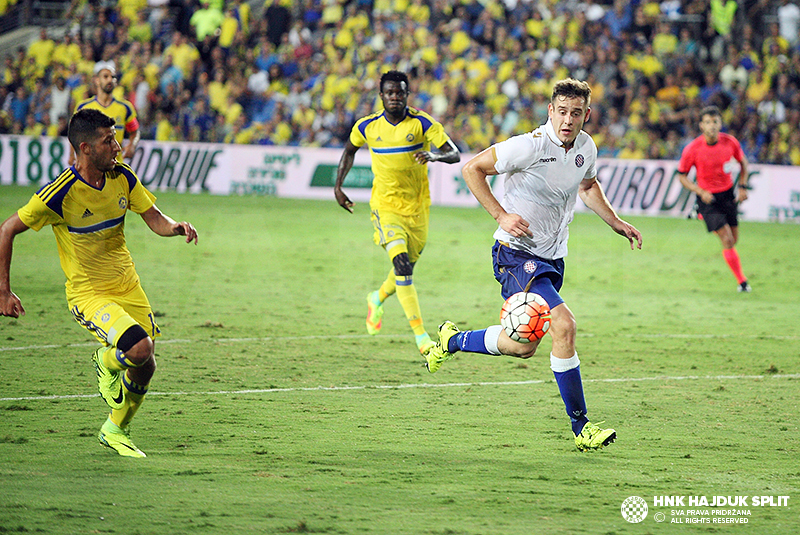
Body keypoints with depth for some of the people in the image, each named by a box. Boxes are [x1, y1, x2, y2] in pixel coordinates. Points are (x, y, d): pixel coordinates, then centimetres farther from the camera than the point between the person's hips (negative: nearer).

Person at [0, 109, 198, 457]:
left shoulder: (122, 177, -5)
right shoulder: (60, 193, -22)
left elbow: (155, 219, 3)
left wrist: (175, 227, -21)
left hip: (127, 285, 6)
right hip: (87, 293, -6)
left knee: (144, 368, 6)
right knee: (139, 348, -26)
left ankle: (115, 430, 33)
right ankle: (107, 361, 10)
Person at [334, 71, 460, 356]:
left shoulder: (422, 123, -9)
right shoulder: (367, 127, -3)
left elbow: (455, 154, -15)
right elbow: (349, 150, 18)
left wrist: (435, 155, -36)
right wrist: (338, 185, 12)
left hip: (417, 207, 2)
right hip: (385, 205, -2)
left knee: (406, 268, 15)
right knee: (401, 263, -22)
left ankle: (377, 299, 51)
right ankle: (421, 336, -25)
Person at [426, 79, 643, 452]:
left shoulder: (586, 148, 1)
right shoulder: (529, 146, -21)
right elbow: (472, 169, -13)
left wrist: (616, 223, 13)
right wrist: (501, 215, -20)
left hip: (553, 257, 8)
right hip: (516, 253, -8)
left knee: (524, 346, 13)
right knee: (563, 325, -23)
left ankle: (453, 340, 39)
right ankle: (580, 426, -15)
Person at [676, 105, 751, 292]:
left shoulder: (730, 142, -9)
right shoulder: (692, 149, -17)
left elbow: (743, 162, 11)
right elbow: (682, 176, -6)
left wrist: (742, 187, 1)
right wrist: (701, 192, -18)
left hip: (728, 194, 4)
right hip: (707, 198, -4)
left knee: (734, 240, 10)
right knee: (728, 241, -13)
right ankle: (742, 281, -1)